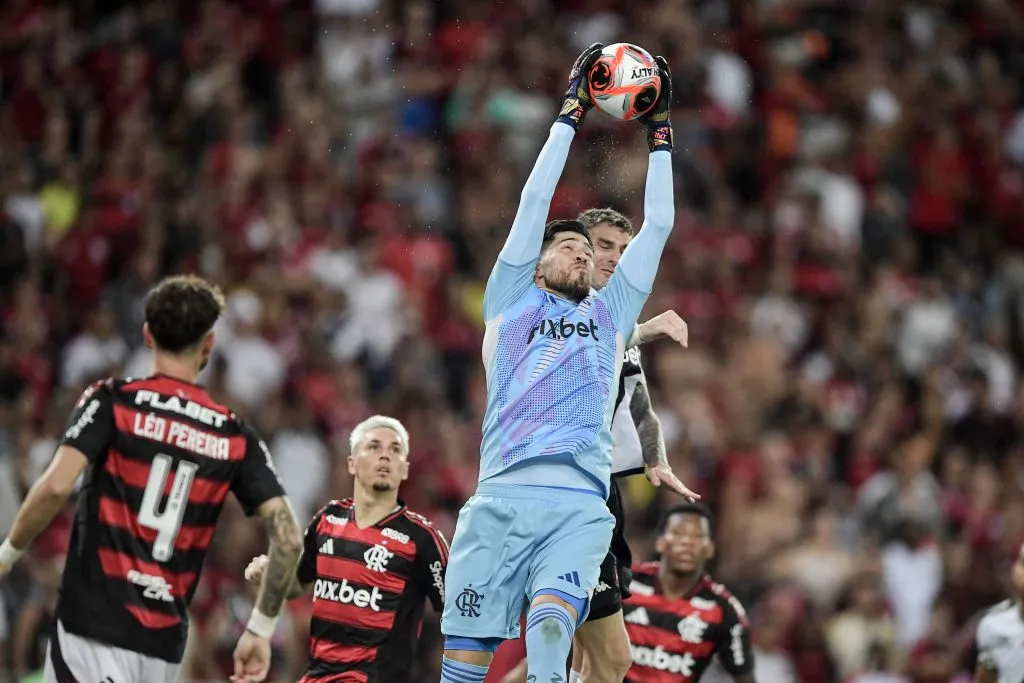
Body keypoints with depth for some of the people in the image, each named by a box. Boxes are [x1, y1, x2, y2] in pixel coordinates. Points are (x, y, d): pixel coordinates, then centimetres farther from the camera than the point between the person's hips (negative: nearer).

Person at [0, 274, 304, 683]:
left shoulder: (112, 402, -1)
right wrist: (260, 629, 9)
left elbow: (56, 487, -15)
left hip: (94, 625, -4)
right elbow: (288, 538, 2)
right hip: (165, 643, 4)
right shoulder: (235, 438, 9)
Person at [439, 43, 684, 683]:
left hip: (581, 505, 1)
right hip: (501, 497, -1)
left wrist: (660, 132, 25)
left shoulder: (610, 312, 27)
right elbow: (535, 201, 15)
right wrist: (571, 115, 15)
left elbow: (658, 226, 25)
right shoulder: (512, 300, 21)